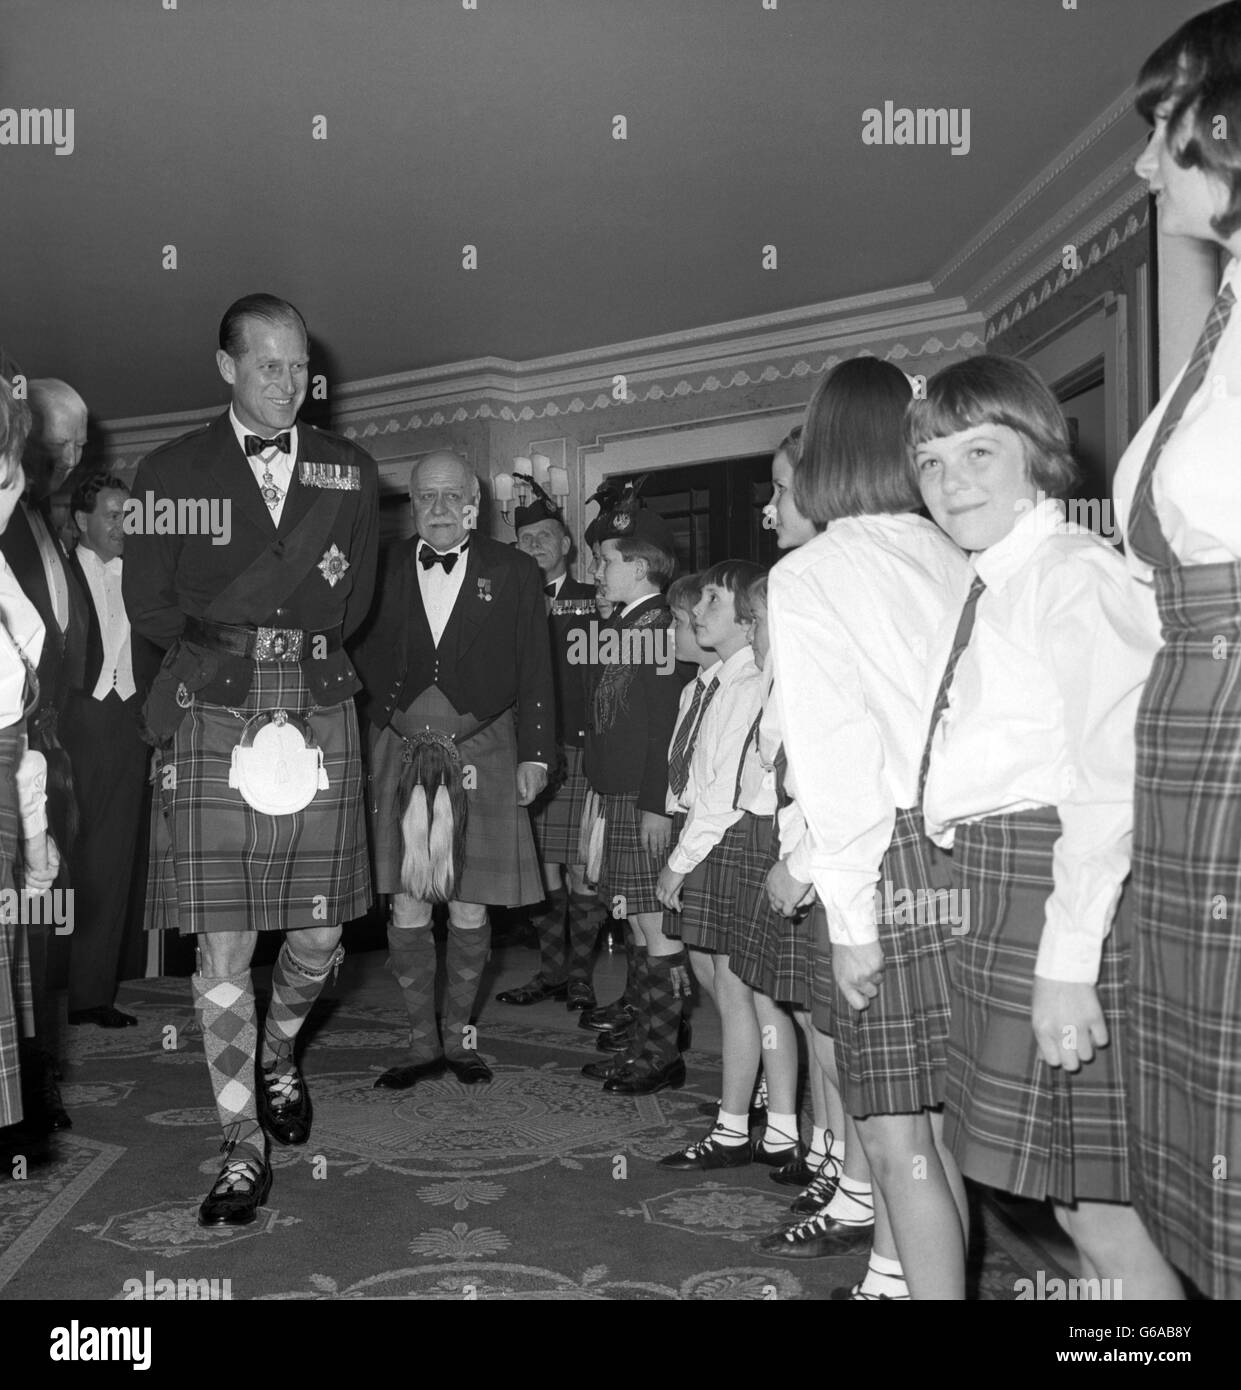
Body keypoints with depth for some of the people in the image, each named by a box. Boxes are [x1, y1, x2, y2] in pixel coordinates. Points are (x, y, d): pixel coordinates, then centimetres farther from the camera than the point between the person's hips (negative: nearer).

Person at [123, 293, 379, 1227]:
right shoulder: (171, 472, 7)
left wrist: (229, 621, 5)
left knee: (319, 939, 7)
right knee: (221, 948, -2)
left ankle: (278, 1059, 39)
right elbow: (149, 606, 5)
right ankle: (245, 1149, 12)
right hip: (214, 722, -2)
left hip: (319, 718, 2)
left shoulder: (351, 473, 12)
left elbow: (352, 607, 13)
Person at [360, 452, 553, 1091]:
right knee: (406, 906, 2)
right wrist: (388, 720, -5)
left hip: (482, 754, -1)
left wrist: (535, 755, -2)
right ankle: (422, 1042, 17)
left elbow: (535, 671, 3)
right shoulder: (384, 571, 8)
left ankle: (460, 1037, 21)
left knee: (469, 908, 4)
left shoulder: (513, 572, 5)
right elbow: (363, 662, 7)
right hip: (400, 752, 1)